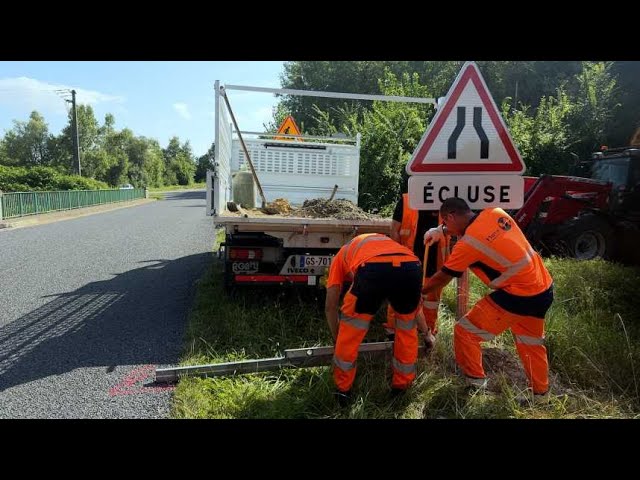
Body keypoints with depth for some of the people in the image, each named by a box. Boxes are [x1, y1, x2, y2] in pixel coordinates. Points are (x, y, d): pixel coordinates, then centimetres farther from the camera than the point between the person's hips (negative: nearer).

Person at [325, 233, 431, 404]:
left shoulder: (341, 255, 39)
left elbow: (330, 307, 33)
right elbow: (414, 302, 50)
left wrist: (337, 339, 48)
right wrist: (427, 333, 62)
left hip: (373, 270, -3)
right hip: (412, 267, 3)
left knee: (349, 333, 23)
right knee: (408, 329, 32)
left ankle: (343, 389, 34)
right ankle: (403, 384, 44)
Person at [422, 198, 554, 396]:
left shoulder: (467, 244, -18)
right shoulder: (495, 213, 1)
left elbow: (442, 278, -4)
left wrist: (420, 292, 13)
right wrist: (441, 231, 24)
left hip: (519, 296, -8)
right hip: (544, 289, 9)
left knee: (465, 332, 4)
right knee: (531, 343, 27)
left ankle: (475, 381, 21)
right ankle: (540, 391, 40)